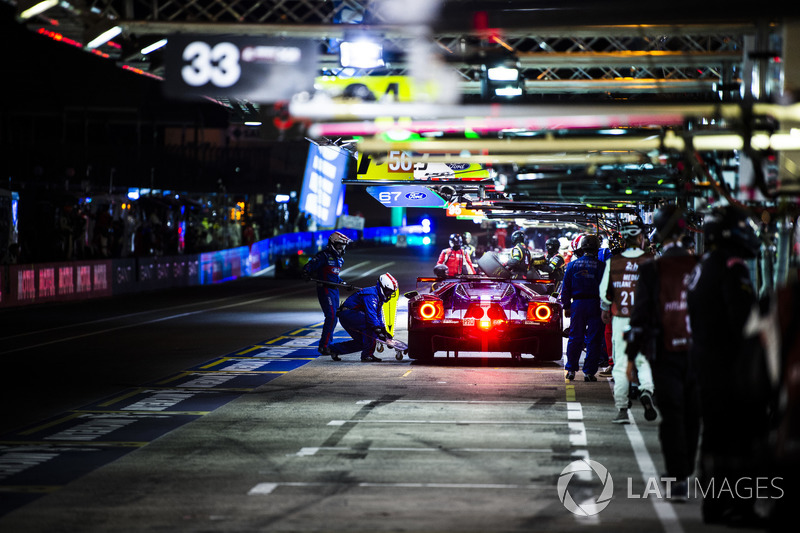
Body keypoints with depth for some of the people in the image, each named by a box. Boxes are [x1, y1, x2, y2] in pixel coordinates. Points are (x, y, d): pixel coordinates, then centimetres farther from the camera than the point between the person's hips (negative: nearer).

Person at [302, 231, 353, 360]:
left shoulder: (340, 258, 16)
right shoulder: (324, 255, -11)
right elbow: (309, 266, -16)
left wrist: (342, 282, 21)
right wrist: (306, 274, -34)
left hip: (334, 289, 9)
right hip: (324, 289, -9)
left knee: (333, 318, 12)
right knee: (331, 317, -18)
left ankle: (327, 344, 21)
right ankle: (323, 346, -17)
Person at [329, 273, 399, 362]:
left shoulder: (379, 297, 14)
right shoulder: (371, 294, -20)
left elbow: (379, 315, 19)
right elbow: (371, 315, -30)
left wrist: (384, 331, 9)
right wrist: (378, 332, -35)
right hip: (347, 314, -11)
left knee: (361, 342, 12)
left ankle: (334, 348, 23)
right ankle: (367, 354, -24)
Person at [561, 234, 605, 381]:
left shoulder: (572, 265, 5)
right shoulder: (600, 266, -5)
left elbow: (566, 288, 7)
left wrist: (566, 306, 13)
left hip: (578, 304, 3)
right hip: (594, 305, -3)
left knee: (575, 338, 11)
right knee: (593, 340, 2)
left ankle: (571, 370, 14)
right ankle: (589, 372, 0)